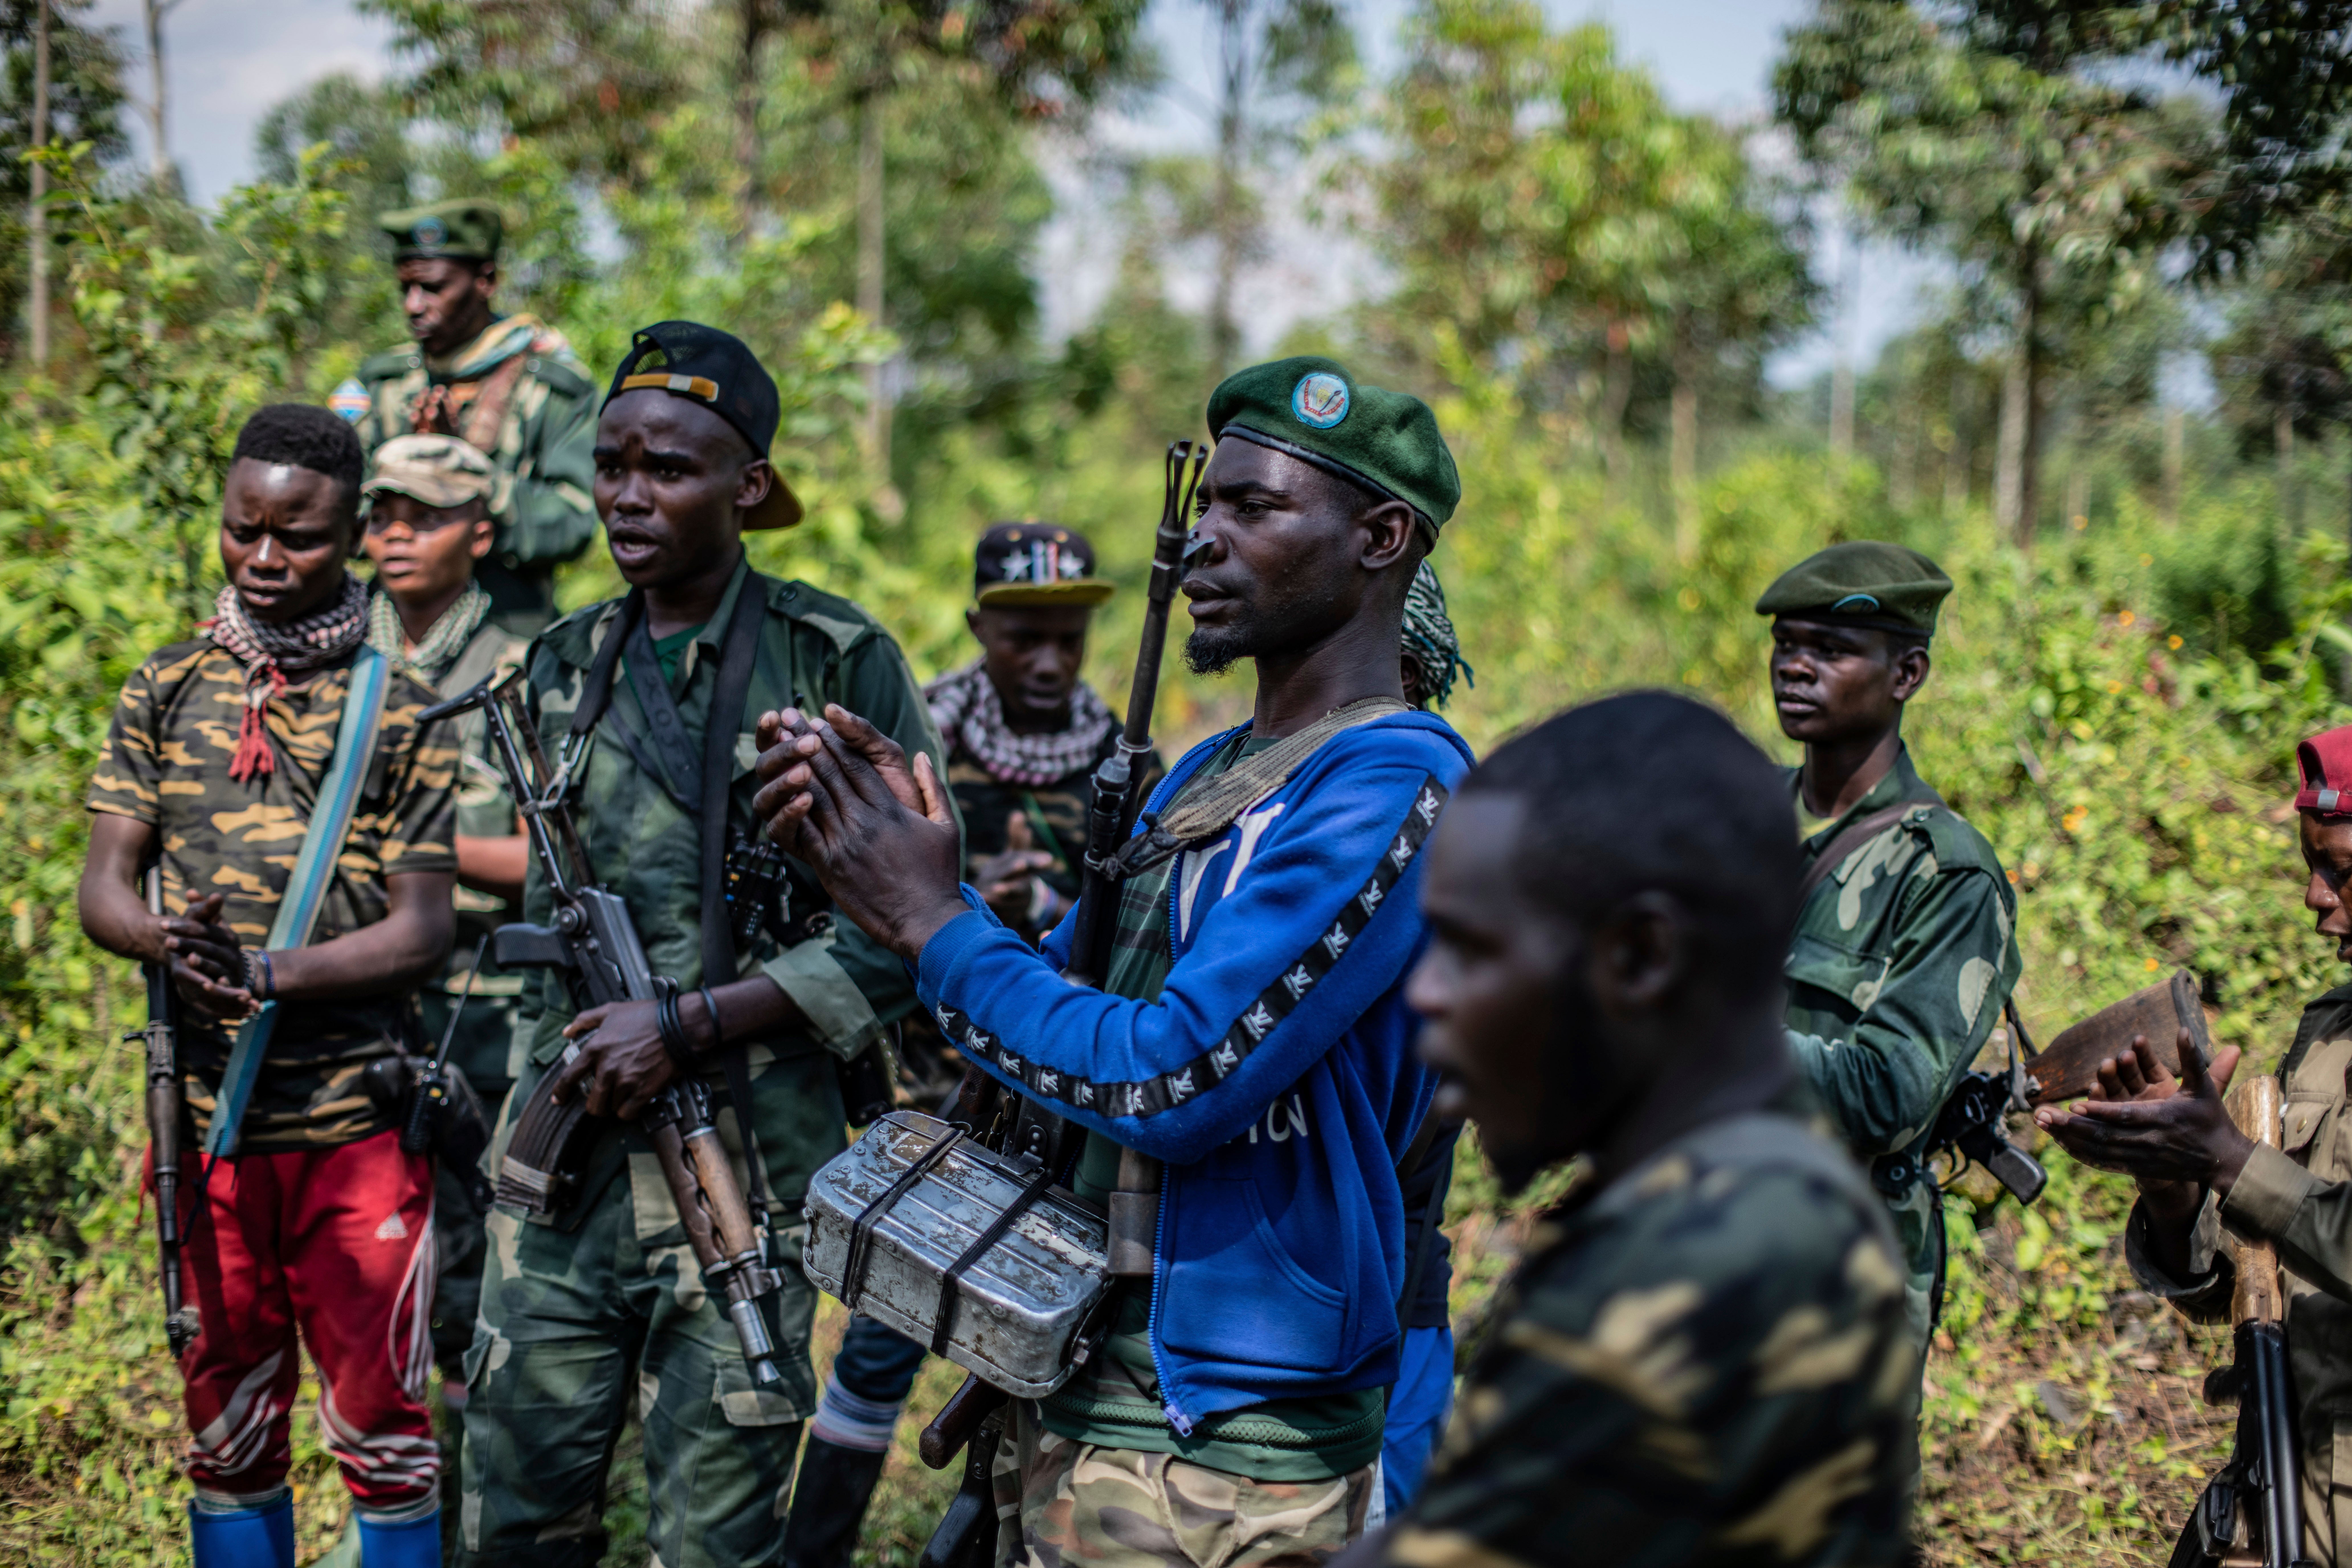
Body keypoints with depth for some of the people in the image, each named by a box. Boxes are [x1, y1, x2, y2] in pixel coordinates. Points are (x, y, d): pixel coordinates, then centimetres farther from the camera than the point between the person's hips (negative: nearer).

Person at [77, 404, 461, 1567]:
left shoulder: (401, 708, 0)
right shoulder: (165, 693, 9)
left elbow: (423, 930, -5)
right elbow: (103, 889, 4)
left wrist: (267, 973, -21)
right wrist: (175, 945, -19)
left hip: (359, 1120, -3)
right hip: (208, 1117, 3)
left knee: (381, 1420, -1)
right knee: (227, 1419, 11)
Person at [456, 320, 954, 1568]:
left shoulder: (840, 663, -5)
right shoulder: (563, 667, 10)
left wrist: (689, 1025, -13)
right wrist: (580, 1032, 7)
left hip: (750, 1166, -4)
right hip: (564, 1150, 4)